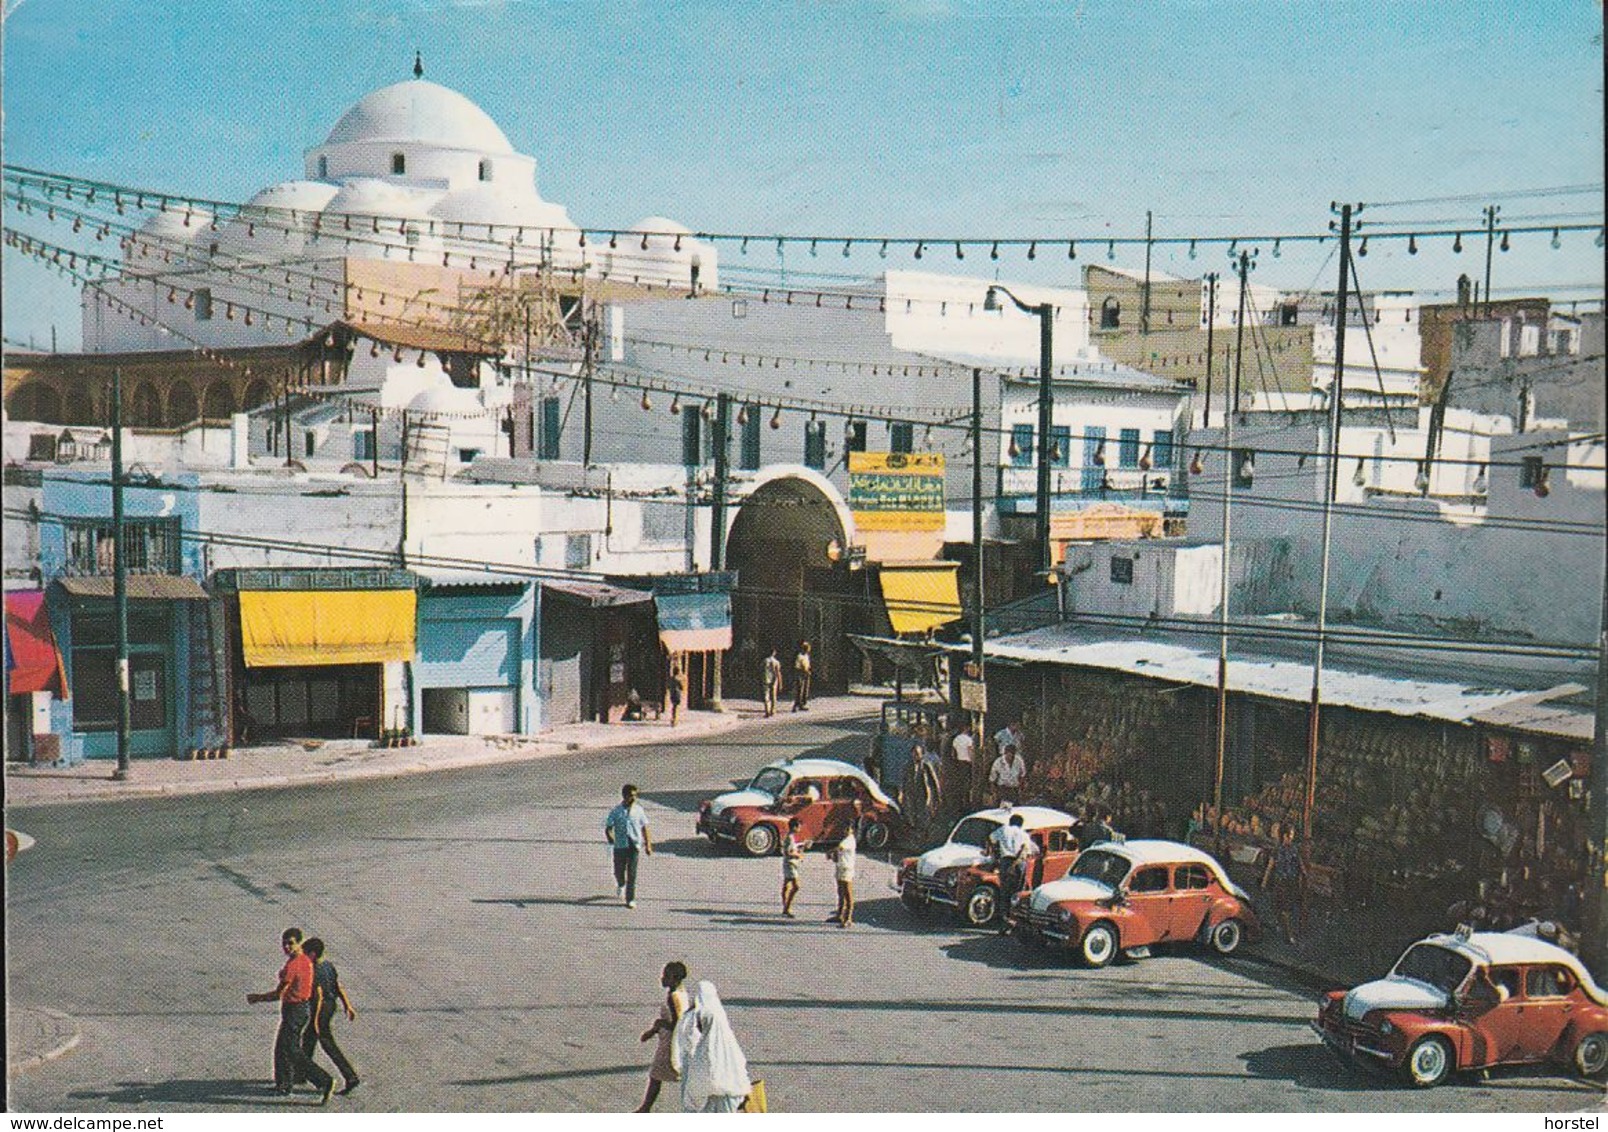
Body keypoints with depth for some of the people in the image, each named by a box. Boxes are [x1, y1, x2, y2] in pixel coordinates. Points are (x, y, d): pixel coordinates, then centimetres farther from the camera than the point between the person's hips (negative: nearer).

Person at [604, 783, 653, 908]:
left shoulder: (638, 810, 2)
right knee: (619, 871, 9)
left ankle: (630, 899, 1)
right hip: (620, 845, 0)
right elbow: (608, 828, -1)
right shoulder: (616, 811, -3)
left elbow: (644, 828, 10)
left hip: (634, 846, 0)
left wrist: (648, 845, 9)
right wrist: (610, 838, -22)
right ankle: (621, 886, 43)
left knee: (632, 873, -5)